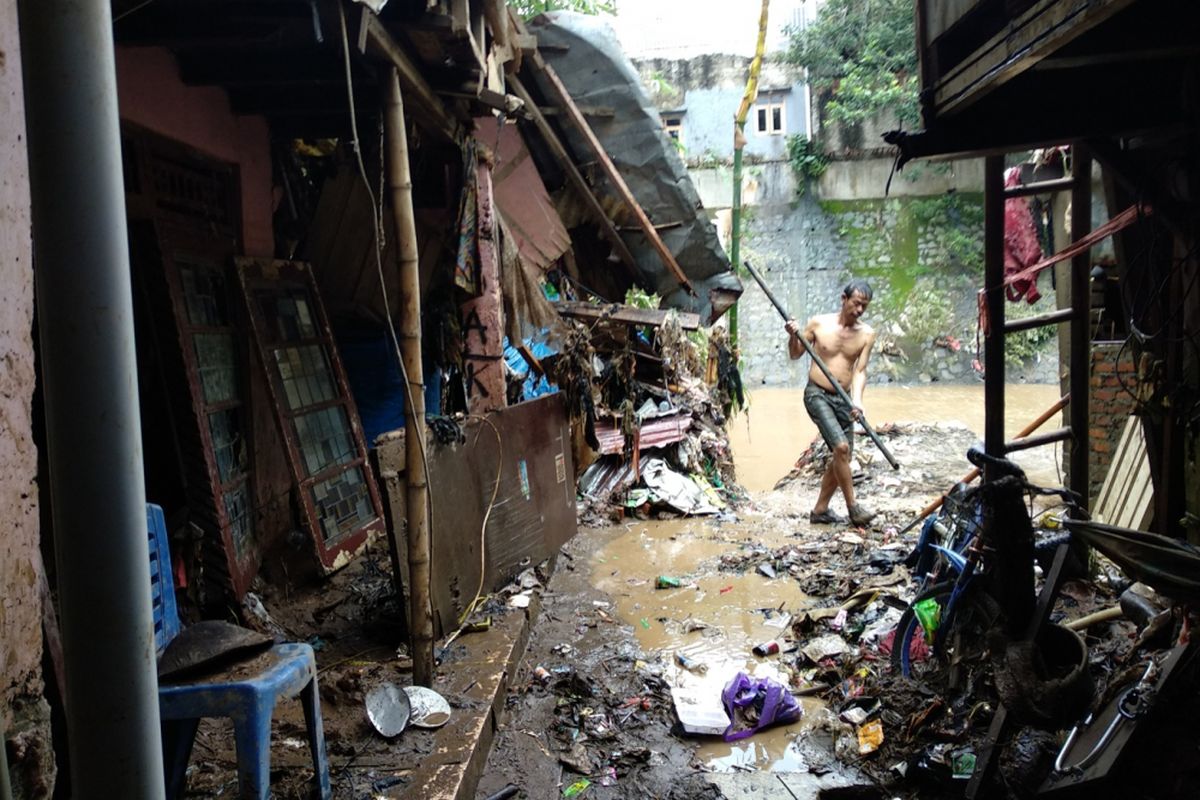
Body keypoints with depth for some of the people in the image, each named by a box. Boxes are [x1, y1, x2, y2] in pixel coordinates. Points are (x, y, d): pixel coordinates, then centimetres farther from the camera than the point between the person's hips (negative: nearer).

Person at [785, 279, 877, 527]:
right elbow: (795, 354, 6)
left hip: (843, 399, 4)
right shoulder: (819, 323, -5)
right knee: (841, 446, -19)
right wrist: (793, 336, -15)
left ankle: (820, 510, 21)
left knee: (842, 456, 6)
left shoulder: (867, 334, 0)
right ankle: (853, 507, -6)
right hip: (817, 395, -4)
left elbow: (860, 371, -5)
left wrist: (857, 400, -20)